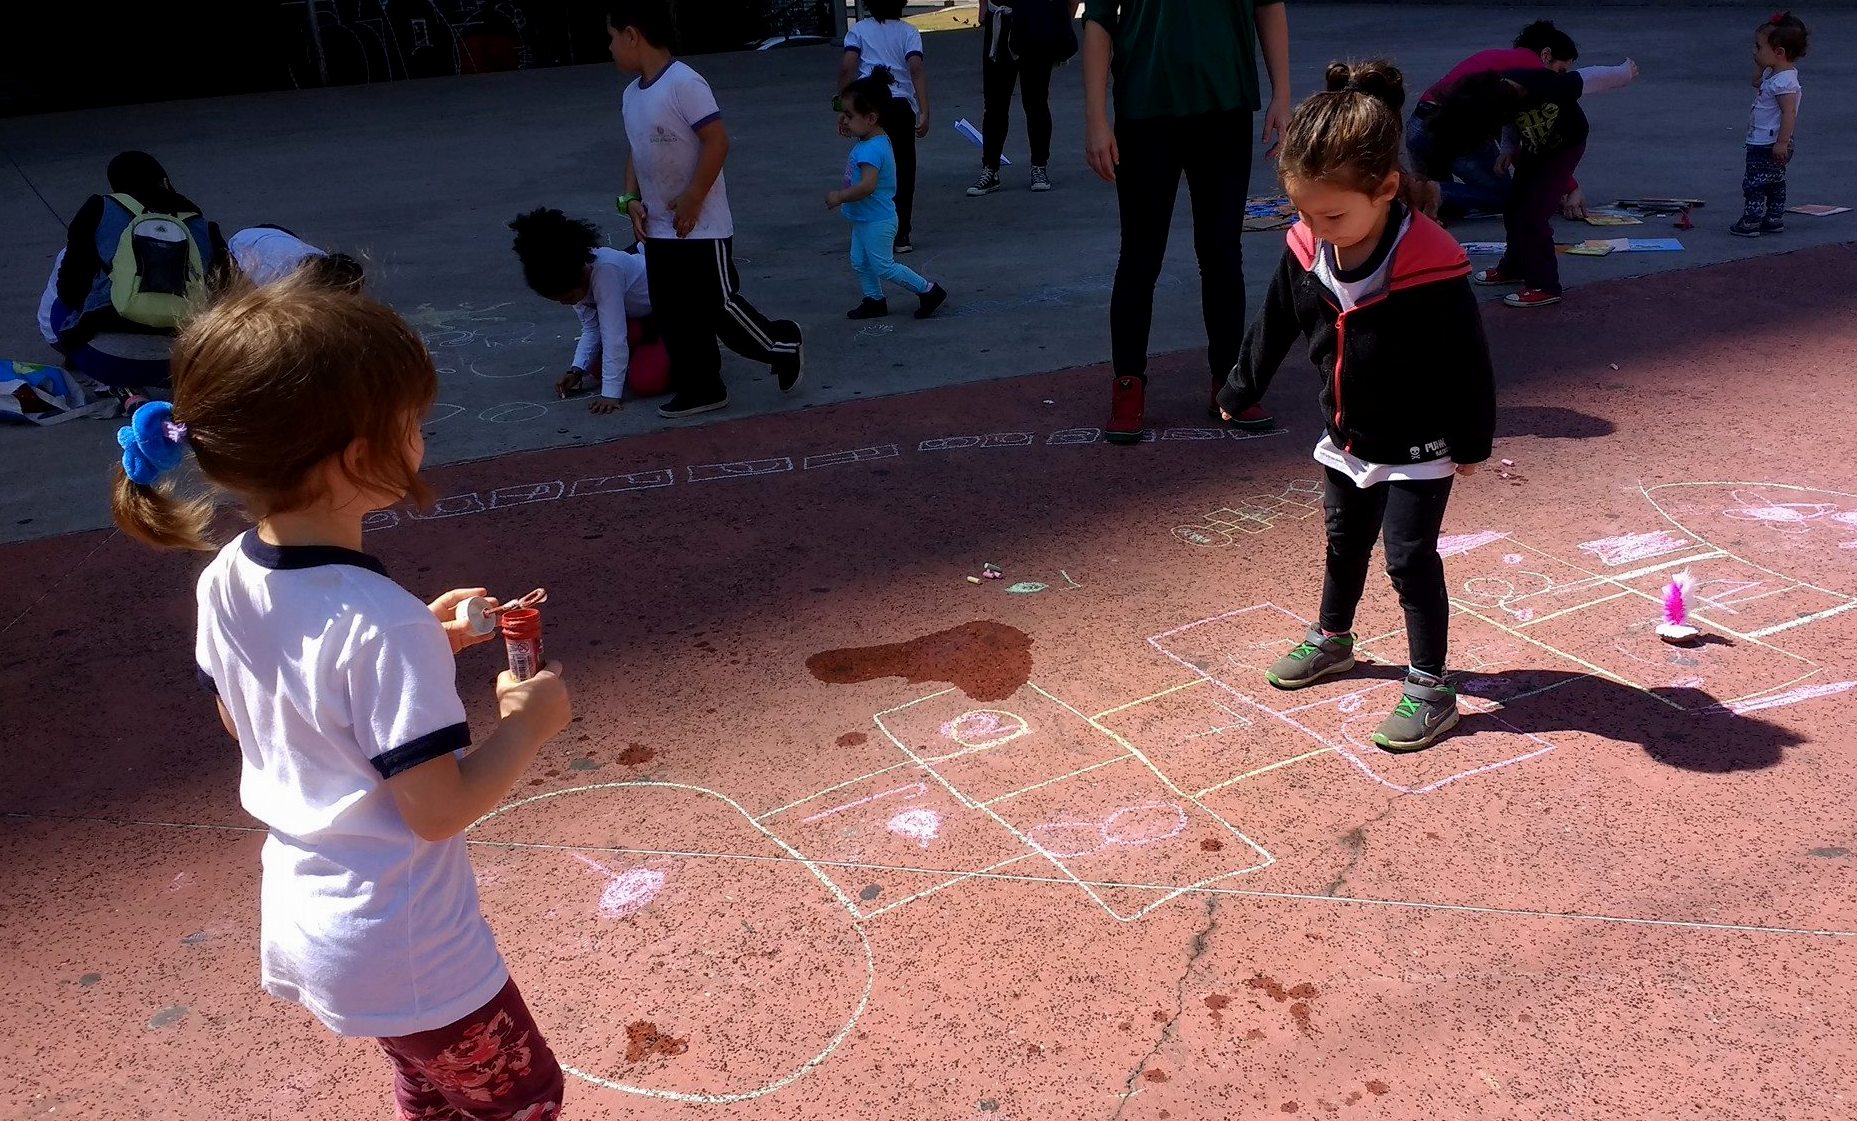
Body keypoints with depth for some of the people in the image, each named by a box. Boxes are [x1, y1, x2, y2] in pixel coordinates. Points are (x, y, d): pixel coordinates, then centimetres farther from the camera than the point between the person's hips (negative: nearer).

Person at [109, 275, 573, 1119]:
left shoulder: (225, 581, -8)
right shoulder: (381, 625, -33)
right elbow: (439, 808, -27)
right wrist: (528, 724, -11)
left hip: (302, 920, 8)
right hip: (404, 951, -8)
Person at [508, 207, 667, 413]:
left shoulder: (605, 270, -38)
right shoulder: (575, 275, -14)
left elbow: (613, 334, -38)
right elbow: (591, 328, -7)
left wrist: (611, 393, -38)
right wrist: (577, 370, -19)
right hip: (637, 314, 8)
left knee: (645, 383, -22)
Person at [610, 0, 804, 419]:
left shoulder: (684, 82, -18)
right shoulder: (632, 94, 9)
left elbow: (717, 141, -22)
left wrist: (692, 199, -20)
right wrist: (632, 199, 4)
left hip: (701, 227, -8)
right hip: (659, 229, 8)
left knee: (721, 306, -2)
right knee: (674, 315, 9)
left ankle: (784, 346, 20)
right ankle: (700, 389, 20)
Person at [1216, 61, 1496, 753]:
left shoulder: (1431, 269, -30)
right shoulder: (1306, 252, -12)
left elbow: (1468, 363, -19)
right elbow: (1274, 328, 6)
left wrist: (1472, 443, -10)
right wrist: (1240, 392, 17)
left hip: (1417, 451, -6)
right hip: (1344, 440, 6)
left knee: (1410, 559, -2)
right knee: (1345, 543, 23)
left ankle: (1430, 688, 11)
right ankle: (1332, 640, 44)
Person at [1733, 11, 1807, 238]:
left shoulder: (1784, 81, -23)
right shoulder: (1772, 74, 7)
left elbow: (1789, 113, -26)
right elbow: (1756, 83, 27)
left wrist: (1782, 142, -27)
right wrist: (1760, 65, 10)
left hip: (1768, 145, -11)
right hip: (1762, 142, 11)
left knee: (1754, 183, -6)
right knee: (1775, 183, 16)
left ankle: (1750, 222, -4)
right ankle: (1775, 219, 24)